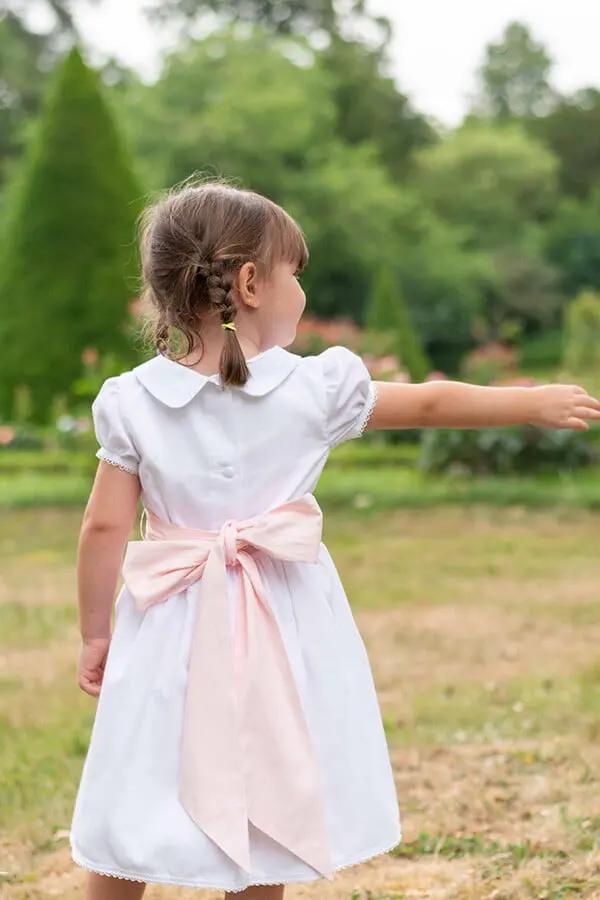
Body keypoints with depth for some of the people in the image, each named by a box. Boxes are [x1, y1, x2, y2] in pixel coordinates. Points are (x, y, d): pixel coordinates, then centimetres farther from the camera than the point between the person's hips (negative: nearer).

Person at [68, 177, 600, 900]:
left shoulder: (130, 400, -7)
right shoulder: (315, 388, -7)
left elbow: (105, 528, -5)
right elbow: (430, 405, 5)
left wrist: (94, 633, 7)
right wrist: (536, 403, 19)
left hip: (173, 627, 0)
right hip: (278, 627, 0)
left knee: (124, 836, 10)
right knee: (260, 836, 14)